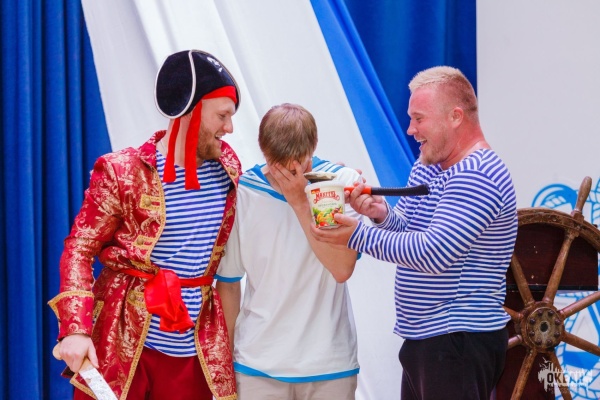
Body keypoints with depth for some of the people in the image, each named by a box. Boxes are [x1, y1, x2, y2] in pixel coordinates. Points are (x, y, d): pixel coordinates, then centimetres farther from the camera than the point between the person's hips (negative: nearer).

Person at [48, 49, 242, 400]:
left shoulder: (227, 167, 6)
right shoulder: (122, 172, -9)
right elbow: (79, 250, -9)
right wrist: (76, 330, -19)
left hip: (195, 351, 4)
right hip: (121, 343, -4)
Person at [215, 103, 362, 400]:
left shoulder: (343, 181, -5)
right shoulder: (243, 192, -3)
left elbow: (342, 269, -15)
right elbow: (228, 281, 5)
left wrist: (300, 202, -17)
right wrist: (229, 353, 9)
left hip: (330, 363, 0)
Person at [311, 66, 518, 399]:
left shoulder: (476, 177, -19)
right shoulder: (427, 166, 13)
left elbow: (434, 254, -25)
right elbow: (407, 229, 14)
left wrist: (358, 236, -22)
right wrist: (381, 213, -8)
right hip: (424, 338, 9)